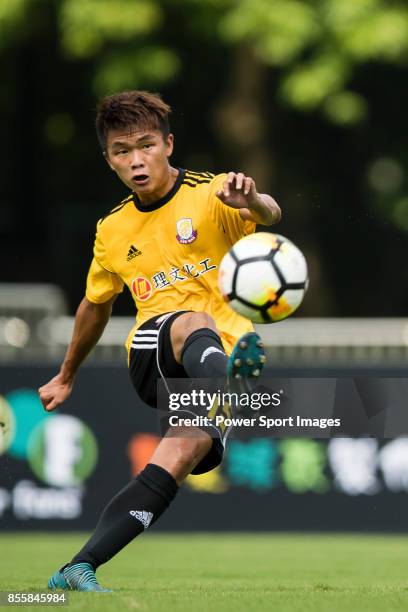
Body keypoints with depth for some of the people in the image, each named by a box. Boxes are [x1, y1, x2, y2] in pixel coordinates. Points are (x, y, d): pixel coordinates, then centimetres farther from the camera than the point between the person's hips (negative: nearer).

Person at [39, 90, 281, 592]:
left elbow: (269, 215, -21)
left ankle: (79, 569, -32)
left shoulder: (211, 195, 2)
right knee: (194, 323, -36)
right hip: (153, 355, 1)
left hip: (214, 362, -1)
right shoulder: (112, 231, 16)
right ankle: (228, 387, -75)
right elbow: (95, 305, 34)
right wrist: (66, 376, 44)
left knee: (187, 450, -29)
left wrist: (251, 201, -46)